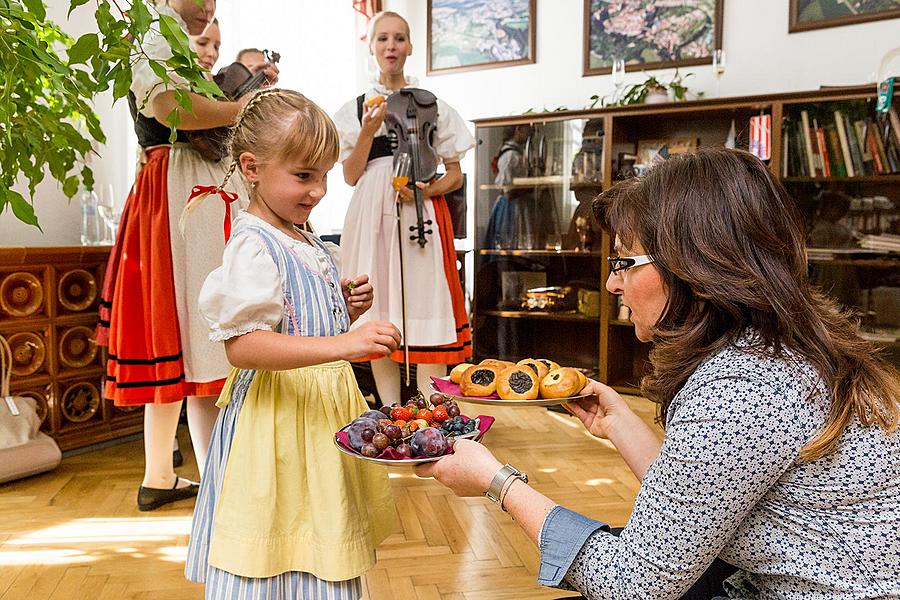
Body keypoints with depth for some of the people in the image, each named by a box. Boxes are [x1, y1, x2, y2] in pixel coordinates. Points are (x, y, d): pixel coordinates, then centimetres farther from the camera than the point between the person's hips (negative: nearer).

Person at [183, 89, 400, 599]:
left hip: (324, 406, 9)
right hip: (279, 418, -8)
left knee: (321, 556, 17)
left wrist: (347, 311, 3)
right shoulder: (254, 245, -16)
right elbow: (242, 345, -27)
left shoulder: (307, 242, 11)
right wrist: (341, 344, -34)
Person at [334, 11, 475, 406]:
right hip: (373, 217, 1)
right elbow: (351, 176, 5)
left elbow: (456, 175, 10)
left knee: (424, 306, -8)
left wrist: (430, 189, -10)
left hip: (422, 215, -1)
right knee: (379, 314, 0)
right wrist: (369, 130, -8)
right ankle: (391, 414, 11)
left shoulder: (433, 105, 10)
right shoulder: (355, 109, 12)